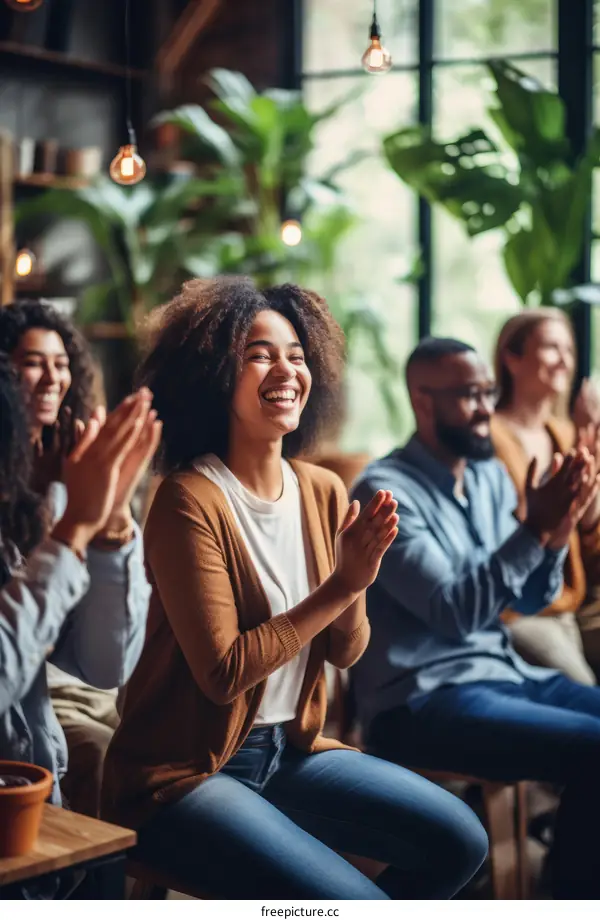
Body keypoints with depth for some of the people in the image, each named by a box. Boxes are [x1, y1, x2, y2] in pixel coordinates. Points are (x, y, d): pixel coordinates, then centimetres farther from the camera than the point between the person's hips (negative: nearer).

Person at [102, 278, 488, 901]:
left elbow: (344, 652, 4)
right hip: (184, 772, -7)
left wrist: (357, 576, -16)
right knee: (360, 901, -22)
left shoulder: (323, 492, 1)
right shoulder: (191, 500, -19)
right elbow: (223, 673, -21)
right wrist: (338, 588, -20)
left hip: (290, 749, 7)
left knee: (460, 842, 1)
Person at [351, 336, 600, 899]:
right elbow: (455, 612, -20)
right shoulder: (386, 491, -12)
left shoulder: (492, 476, 11)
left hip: (502, 672, 8)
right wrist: (534, 529, -25)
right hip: (423, 700, -8)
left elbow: (530, 601, 9)